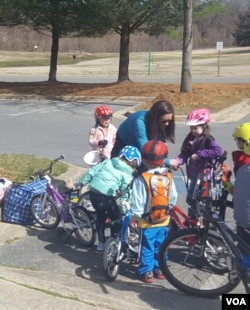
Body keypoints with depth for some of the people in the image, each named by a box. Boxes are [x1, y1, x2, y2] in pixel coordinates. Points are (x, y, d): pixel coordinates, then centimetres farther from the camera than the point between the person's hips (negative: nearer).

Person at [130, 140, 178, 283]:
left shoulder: (141, 180, -19)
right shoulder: (168, 178, -6)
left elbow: (137, 201, -15)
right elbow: (173, 198, 3)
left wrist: (135, 215, -4)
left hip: (147, 221, -4)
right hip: (164, 220, 4)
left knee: (147, 247, 7)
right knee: (160, 246, 17)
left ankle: (147, 272, 12)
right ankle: (160, 269, 26)